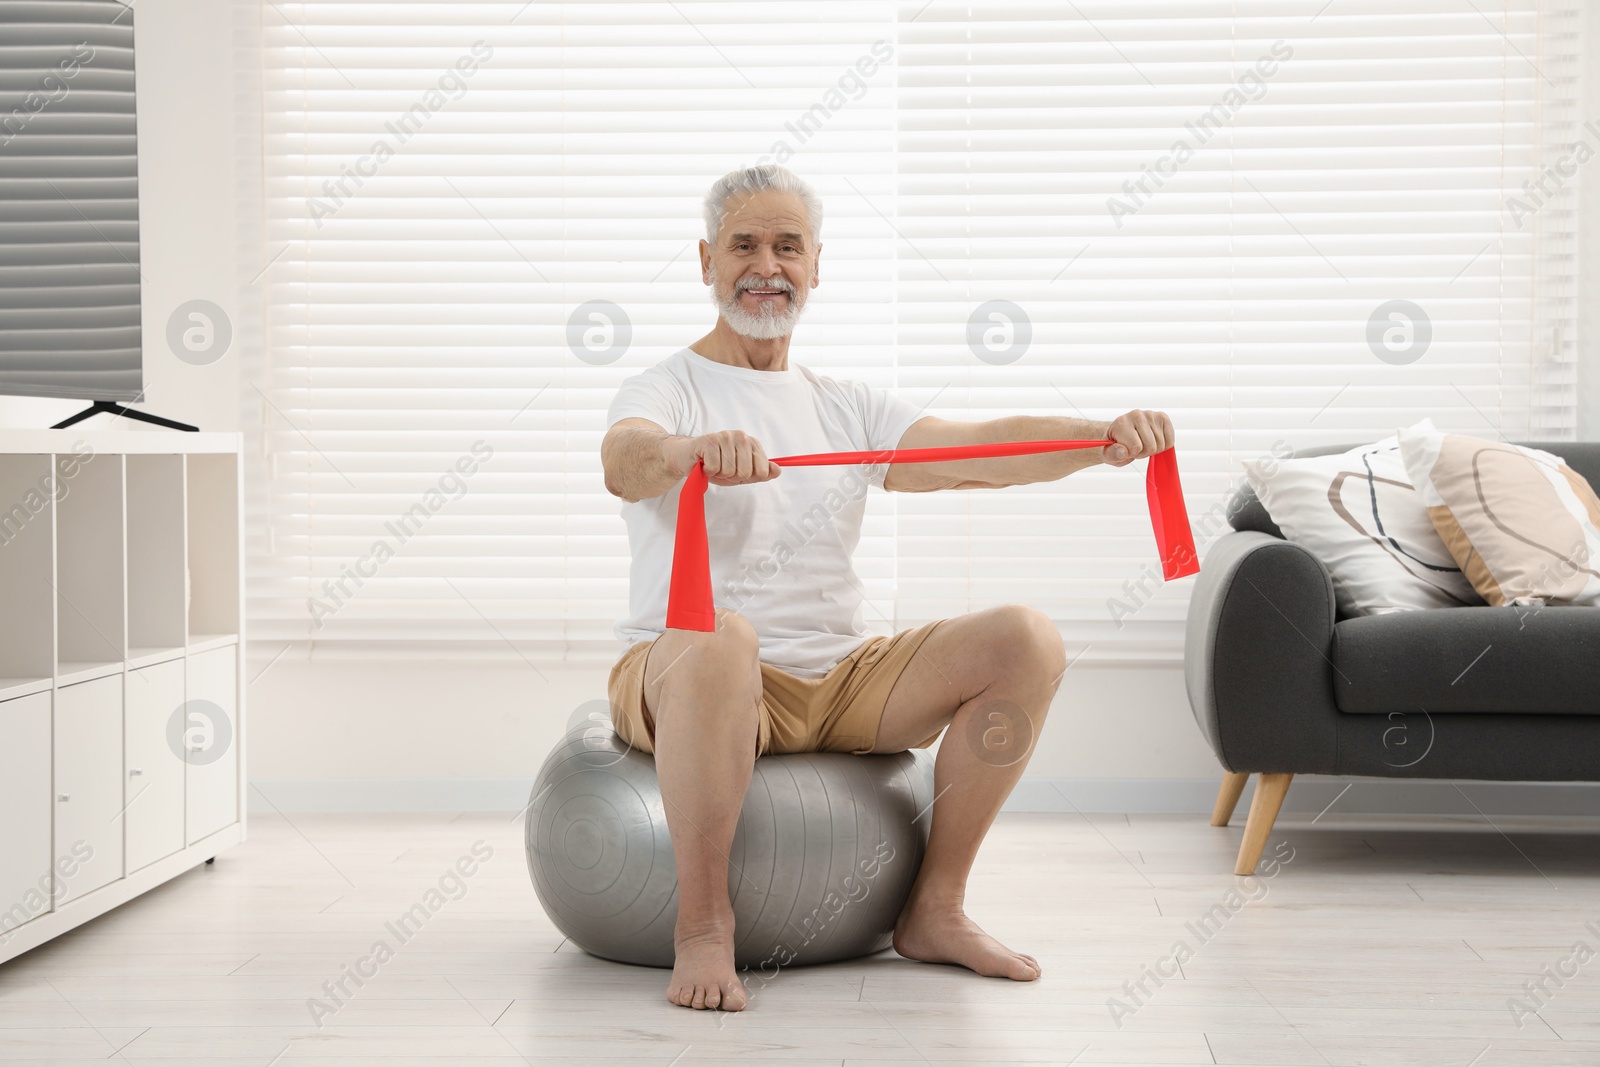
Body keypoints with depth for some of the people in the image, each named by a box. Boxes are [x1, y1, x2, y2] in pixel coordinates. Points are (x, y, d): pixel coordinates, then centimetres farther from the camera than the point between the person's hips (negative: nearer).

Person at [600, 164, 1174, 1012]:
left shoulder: (847, 407, 17)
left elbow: (980, 452, 1)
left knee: (1026, 641, -13)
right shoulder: (666, 389, 2)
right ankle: (703, 924, -26)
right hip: (687, 674, -5)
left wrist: (1104, 435, -18)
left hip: (842, 684, 5)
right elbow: (625, 463, -23)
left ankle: (934, 909, -5)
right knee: (718, 635, -41)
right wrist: (693, 451, -48)